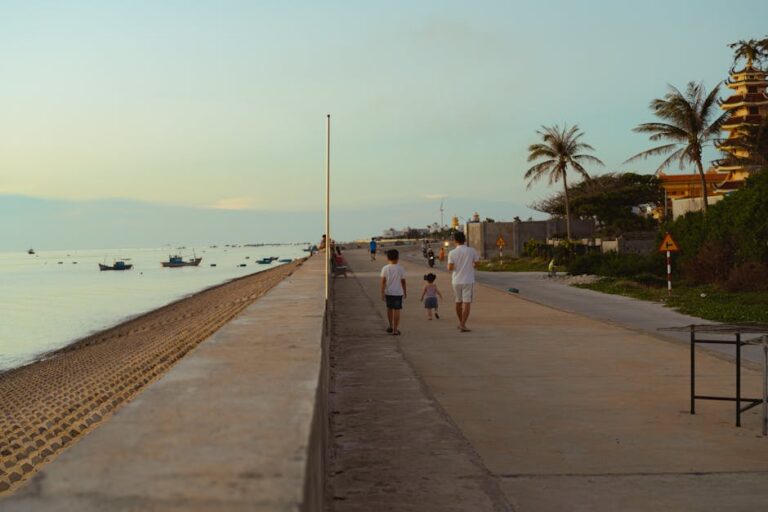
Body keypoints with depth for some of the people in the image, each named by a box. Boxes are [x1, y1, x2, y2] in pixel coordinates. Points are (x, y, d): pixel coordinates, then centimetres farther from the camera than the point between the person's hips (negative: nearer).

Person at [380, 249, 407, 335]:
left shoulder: (385, 268, -5)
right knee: (396, 310, 0)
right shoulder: (401, 268, -6)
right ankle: (395, 329, -2)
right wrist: (405, 292, 10)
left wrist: (382, 293, -6)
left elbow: (383, 281, -8)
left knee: (389, 308, 19)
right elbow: (403, 281, -2)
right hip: (398, 292, -2)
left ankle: (391, 326, 31)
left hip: (388, 292, 2)